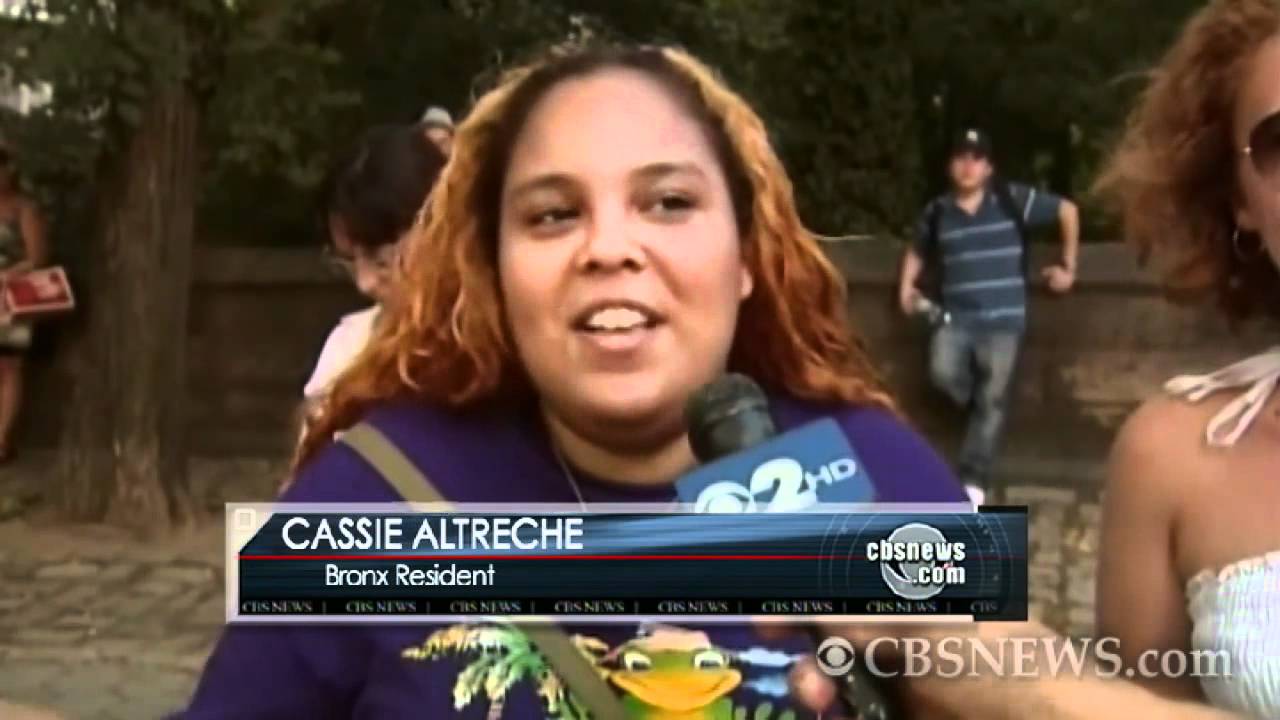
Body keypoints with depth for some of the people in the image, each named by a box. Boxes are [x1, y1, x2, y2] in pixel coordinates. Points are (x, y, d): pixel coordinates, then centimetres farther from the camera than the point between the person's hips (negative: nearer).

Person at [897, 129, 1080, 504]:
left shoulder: (1013, 200, -2)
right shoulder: (936, 212, 6)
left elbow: (1068, 211, 7)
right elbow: (917, 251, 26)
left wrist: (1068, 267, 9)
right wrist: (906, 286, 10)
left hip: (1003, 320, -2)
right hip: (956, 317, 2)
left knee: (992, 400, -5)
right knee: (943, 372, -24)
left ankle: (972, 480, 4)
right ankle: (982, 406, 9)